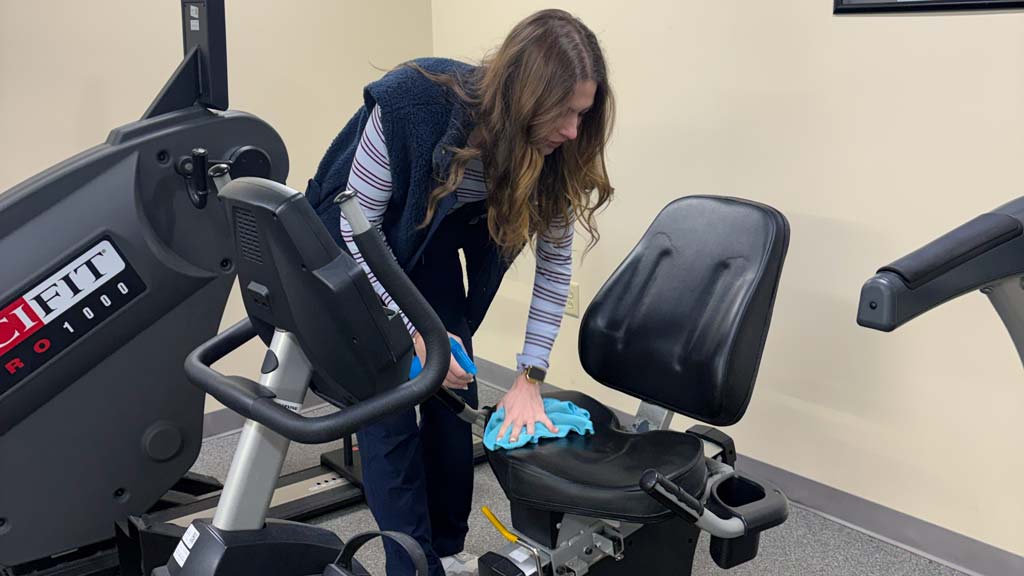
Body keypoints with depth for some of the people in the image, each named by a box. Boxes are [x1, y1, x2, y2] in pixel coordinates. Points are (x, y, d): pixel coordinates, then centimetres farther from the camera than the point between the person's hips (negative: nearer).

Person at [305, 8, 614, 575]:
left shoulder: (555, 147, -22)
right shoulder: (410, 102, -36)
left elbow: (554, 261, -13)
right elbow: (358, 228, -25)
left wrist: (529, 378, -18)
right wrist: (414, 332, -26)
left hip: (433, 251, 4)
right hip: (354, 248, -4)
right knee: (389, 409, -8)